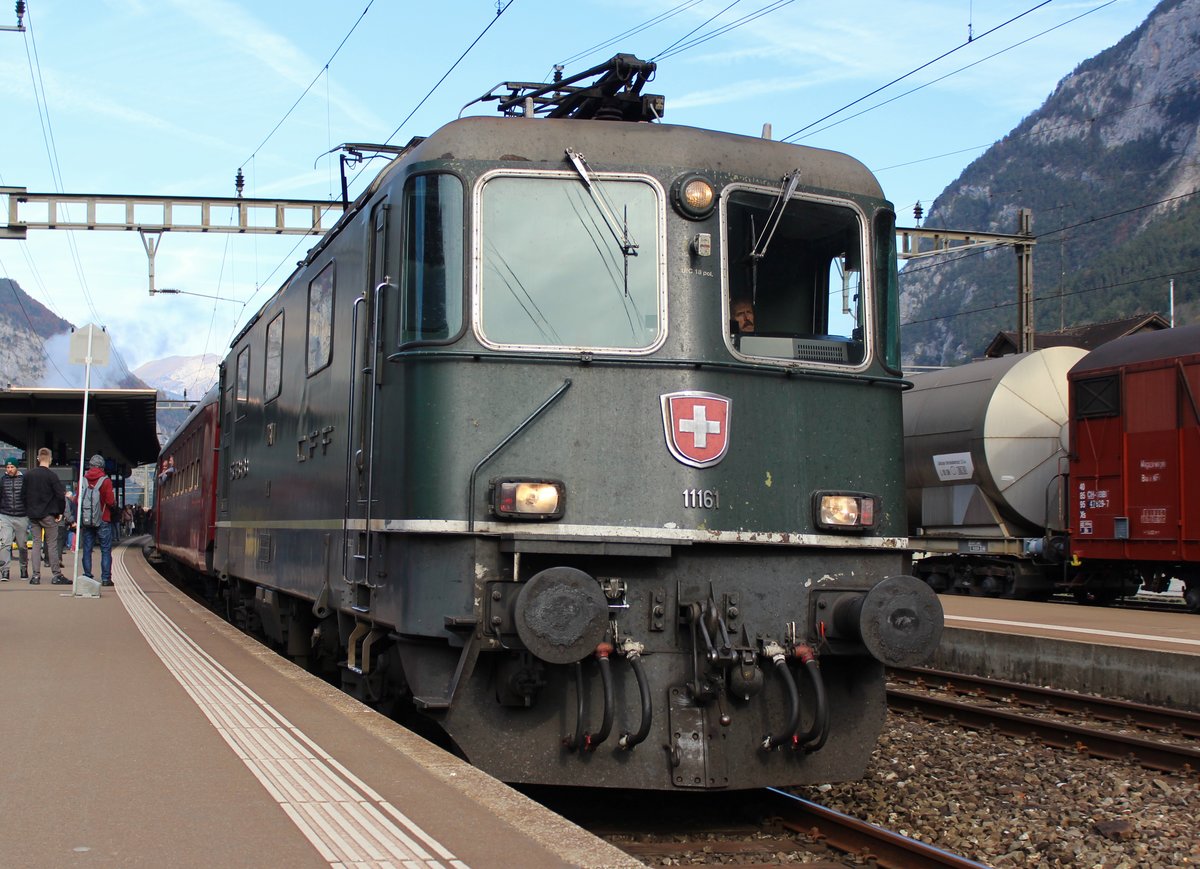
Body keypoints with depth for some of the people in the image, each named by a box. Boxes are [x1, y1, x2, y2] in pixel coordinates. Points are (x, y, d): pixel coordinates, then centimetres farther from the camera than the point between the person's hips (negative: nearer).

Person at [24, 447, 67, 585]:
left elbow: (24, 495, 9)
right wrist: (60, 512, -2)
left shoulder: (28, 475, 5)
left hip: (33, 515, 5)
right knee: (52, 544, 0)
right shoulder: (51, 475, -11)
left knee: (36, 543, 8)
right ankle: (56, 575, 0)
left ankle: (35, 575, 4)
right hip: (48, 515, -4)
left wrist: (28, 511, 16)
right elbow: (61, 495, -14)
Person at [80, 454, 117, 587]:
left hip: (86, 521, 3)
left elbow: (78, 500, 5)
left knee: (87, 550, 9)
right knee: (106, 550, 2)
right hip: (103, 521, -3)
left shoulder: (83, 480, 2)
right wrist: (114, 506, 10)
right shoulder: (105, 481, -8)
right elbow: (110, 502, -12)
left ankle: (87, 577, 7)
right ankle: (106, 578, -2)